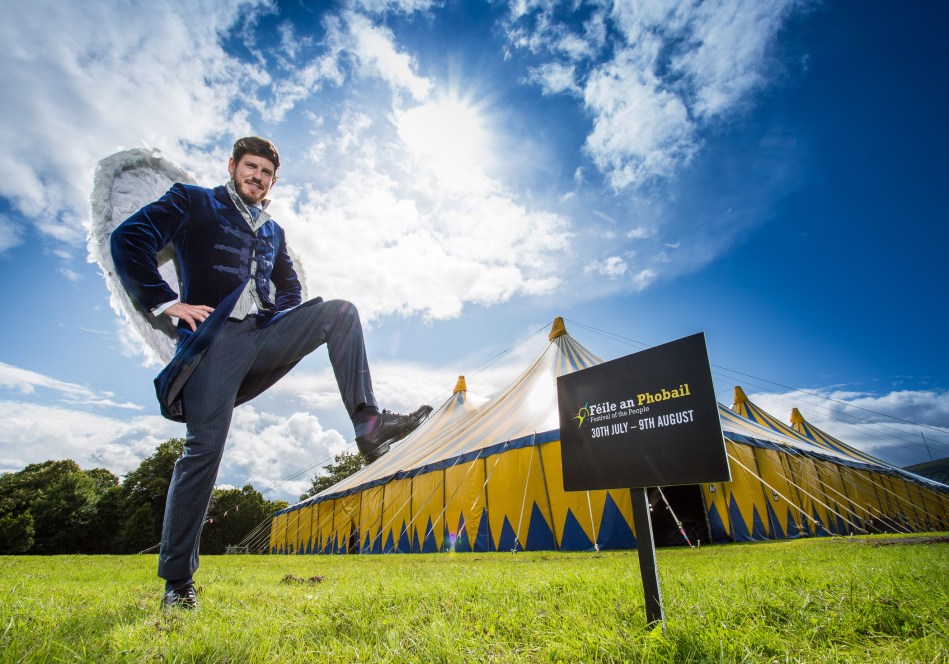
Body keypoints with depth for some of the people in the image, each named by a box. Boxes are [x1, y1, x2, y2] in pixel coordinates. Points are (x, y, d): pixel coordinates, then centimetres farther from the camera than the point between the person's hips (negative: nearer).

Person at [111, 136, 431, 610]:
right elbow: (129, 238, -3)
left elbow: (290, 287, 32)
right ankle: (177, 583, 7)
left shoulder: (273, 232, 25)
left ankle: (367, 424, -26)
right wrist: (166, 302, -10)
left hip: (264, 336, 5)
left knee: (340, 312, -15)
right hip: (214, 339, -4)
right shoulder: (192, 202, 11)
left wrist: (280, 317, 11)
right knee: (203, 450, -9)